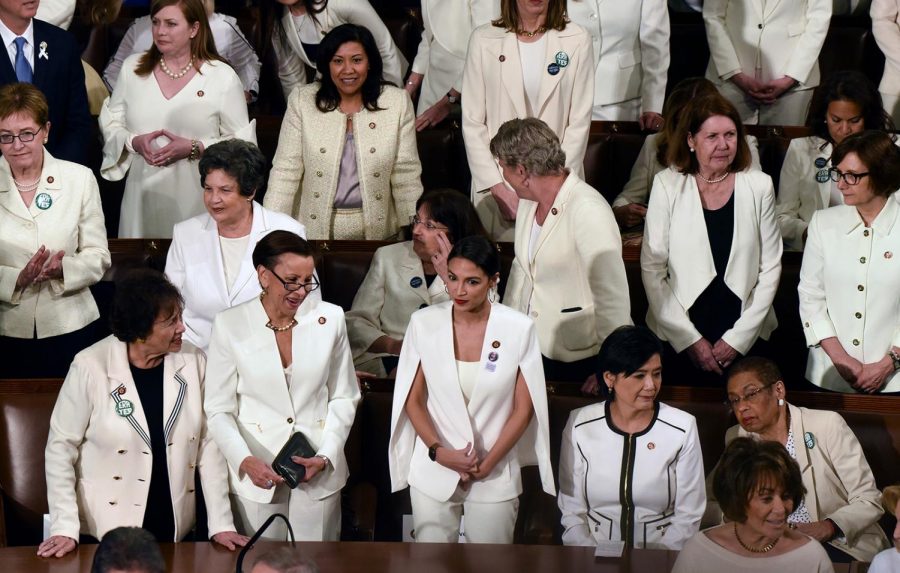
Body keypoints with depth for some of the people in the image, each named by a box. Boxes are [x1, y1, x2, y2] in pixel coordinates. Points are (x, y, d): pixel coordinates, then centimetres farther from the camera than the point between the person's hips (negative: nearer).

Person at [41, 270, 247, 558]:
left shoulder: (192, 361, -6)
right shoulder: (90, 367, -16)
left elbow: (208, 444, -1)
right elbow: (61, 447, -9)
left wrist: (221, 524, -4)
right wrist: (64, 529, -15)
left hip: (175, 531, 3)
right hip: (106, 534, -3)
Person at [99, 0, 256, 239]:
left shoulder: (222, 76, -2)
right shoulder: (132, 68, 8)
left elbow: (241, 141, -2)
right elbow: (110, 123, 12)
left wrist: (194, 148, -15)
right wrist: (134, 142, -9)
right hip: (143, 195, 3)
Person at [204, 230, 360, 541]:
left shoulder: (330, 319, 1)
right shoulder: (231, 324, -4)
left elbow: (344, 398, 7)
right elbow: (219, 410, -2)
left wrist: (326, 457, -7)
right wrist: (245, 461, -18)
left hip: (319, 473, 1)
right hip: (256, 475, -1)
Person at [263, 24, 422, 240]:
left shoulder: (397, 102, 2)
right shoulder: (302, 101, 1)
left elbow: (406, 176, 5)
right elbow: (285, 171, 0)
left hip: (375, 230, 0)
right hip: (314, 230, 0)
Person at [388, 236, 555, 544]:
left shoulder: (519, 328, -8)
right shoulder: (424, 323, -5)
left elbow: (523, 409, -4)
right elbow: (412, 400, 1)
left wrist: (486, 465, -8)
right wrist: (438, 451, -12)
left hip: (495, 476, -1)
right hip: (433, 470, 1)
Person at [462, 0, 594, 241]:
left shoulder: (577, 40, 2)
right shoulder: (483, 39, 3)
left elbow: (579, 123, 1)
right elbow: (472, 123, 2)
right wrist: (498, 188, -7)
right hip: (497, 191, 0)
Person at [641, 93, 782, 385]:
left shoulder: (759, 186, 0)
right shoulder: (667, 185, -3)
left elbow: (770, 268, 2)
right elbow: (652, 269, -3)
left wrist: (738, 338, -5)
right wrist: (690, 339, -8)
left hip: (746, 338, 1)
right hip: (678, 338, -1)